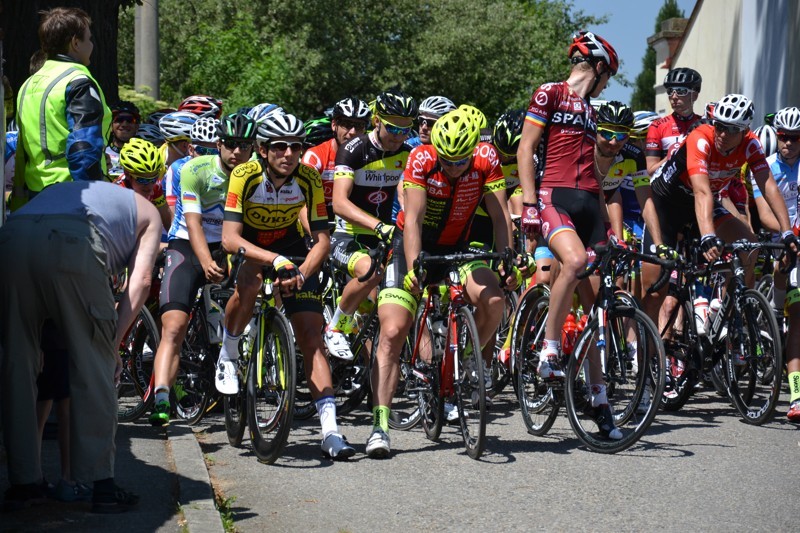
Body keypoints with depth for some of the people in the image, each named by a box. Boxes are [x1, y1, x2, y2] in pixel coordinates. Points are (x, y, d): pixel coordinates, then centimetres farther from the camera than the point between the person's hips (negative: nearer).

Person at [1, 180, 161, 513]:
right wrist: (114, 343, 15)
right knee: (95, 369, 7)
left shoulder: (62, 189, 45)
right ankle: (102, 487, 7)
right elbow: (141, 280, 17)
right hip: (74, 245, -4)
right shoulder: (146, 211, 33)